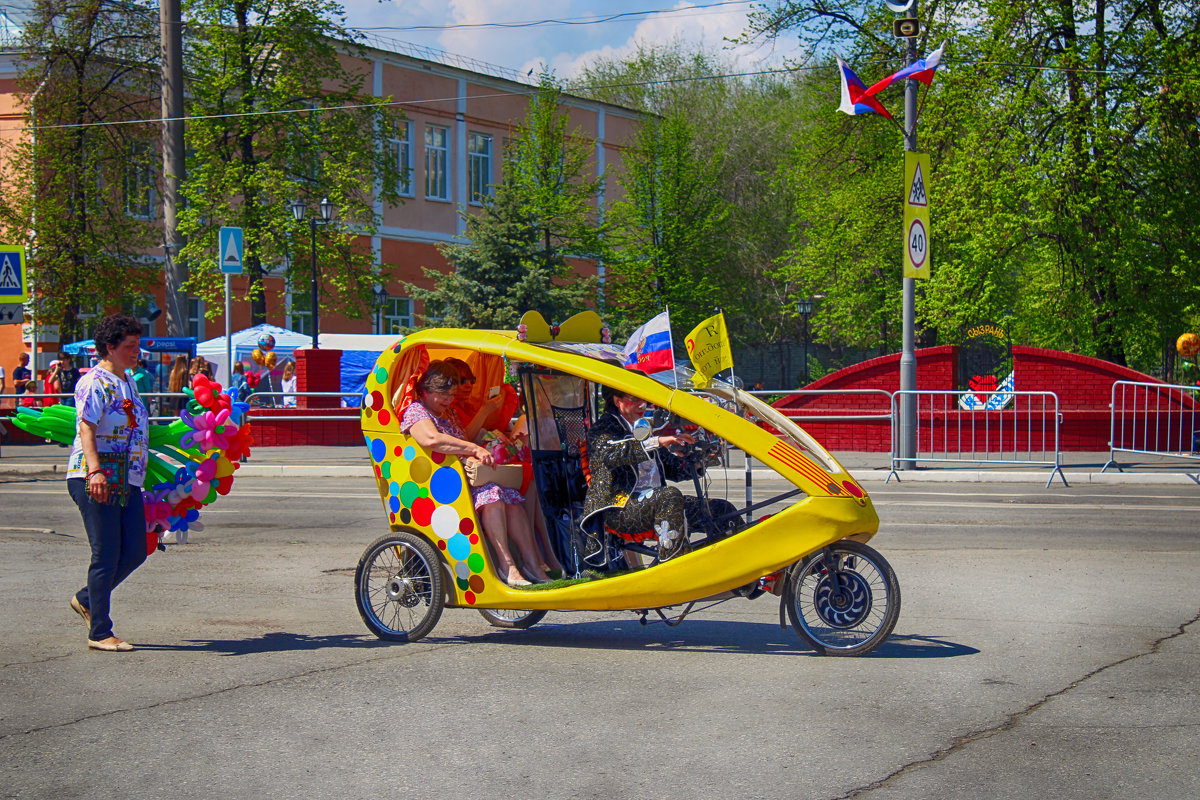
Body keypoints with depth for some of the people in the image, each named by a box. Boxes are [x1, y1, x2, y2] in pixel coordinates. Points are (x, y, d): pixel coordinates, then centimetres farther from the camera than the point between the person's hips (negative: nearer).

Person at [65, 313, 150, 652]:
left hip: (127, 481, 9)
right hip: (96, 479, -9)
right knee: (106, 555, -6)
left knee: (135, 551, 7)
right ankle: (99, 633, 2)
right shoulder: (95, 383, -9)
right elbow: (86, 428, -22)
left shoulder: (126, 382, 20)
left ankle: (87, 599, 28)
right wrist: (95, 471, -35)